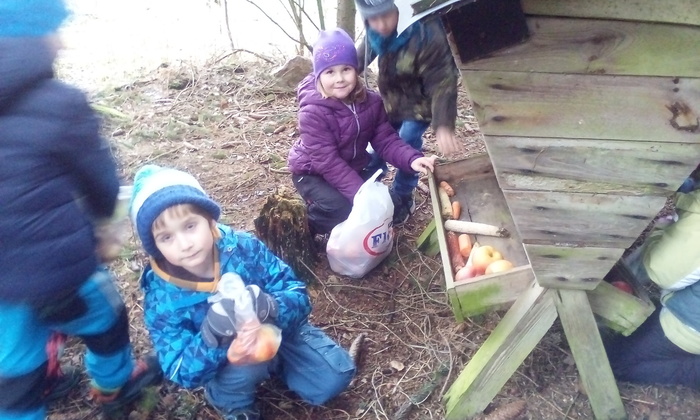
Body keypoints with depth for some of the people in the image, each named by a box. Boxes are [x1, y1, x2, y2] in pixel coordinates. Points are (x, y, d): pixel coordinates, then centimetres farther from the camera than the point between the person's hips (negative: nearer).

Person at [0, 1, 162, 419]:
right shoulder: (59, 103, -19)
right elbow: (100, 179, -6)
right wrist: (103, 215, 17)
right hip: (52, 267, -5)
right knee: (104, 317, 23)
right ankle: (116, 386, 49)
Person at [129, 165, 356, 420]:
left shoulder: (243, 247, -25)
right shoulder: (162, 299, -24)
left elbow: (298, 295, -21)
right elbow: (183, 374, -24)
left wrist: (271, 307, -45)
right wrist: (210, 339, -45)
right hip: (222, 360, -1)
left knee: (334, 378, -5)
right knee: (239, 368, -34)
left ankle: (275, 364, 22)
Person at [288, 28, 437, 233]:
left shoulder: (371, 102, -10)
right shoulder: (313, 112, -28)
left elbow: (385, 139, -9)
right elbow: (328, 163, -30)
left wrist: (411, 159, -30)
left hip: (354, 168, 7)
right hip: (313, 174, -6)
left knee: (392, 210, 1)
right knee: (349, 215, -29)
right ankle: (304, 222, 0)